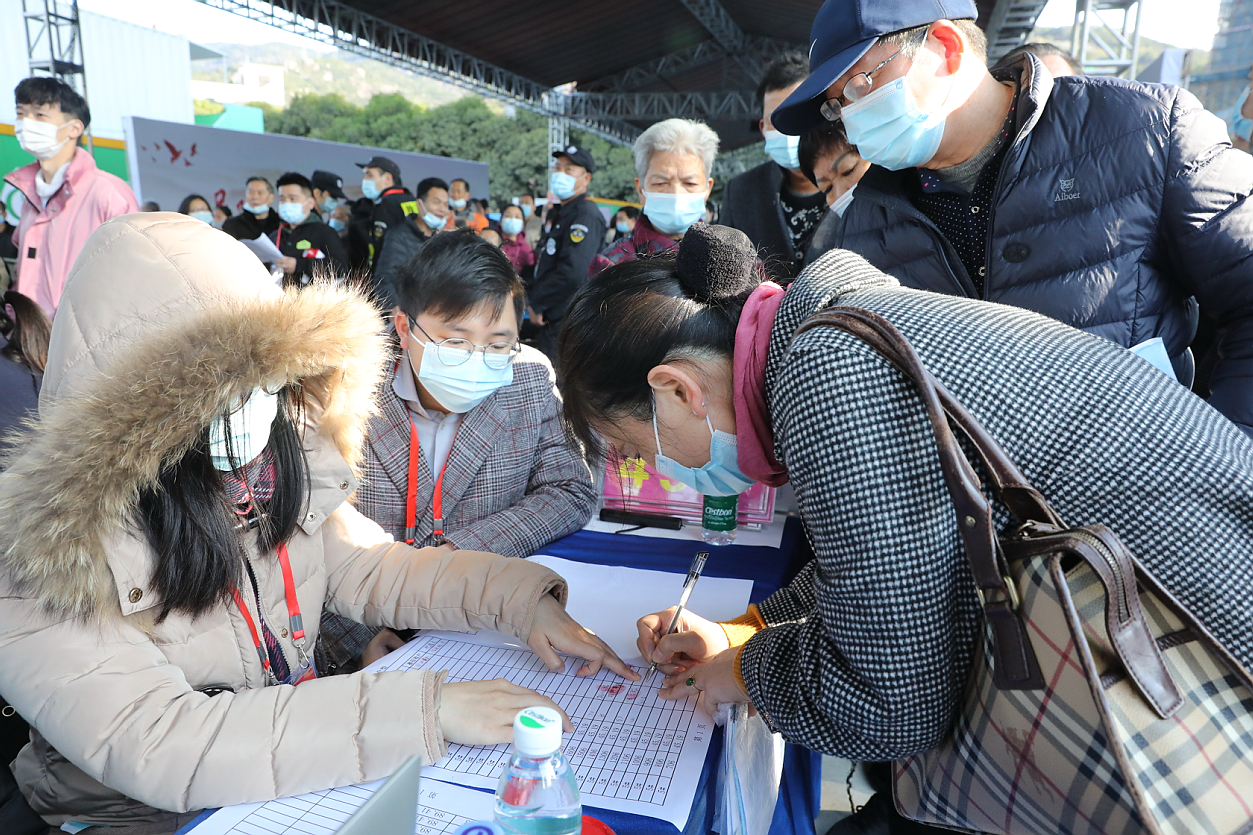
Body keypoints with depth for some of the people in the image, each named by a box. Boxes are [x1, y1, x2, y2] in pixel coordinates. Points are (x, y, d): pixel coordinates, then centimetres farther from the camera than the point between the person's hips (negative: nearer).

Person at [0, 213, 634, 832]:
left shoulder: (274, 469, -6)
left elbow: (376, 569, 1)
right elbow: (154, 745, -30)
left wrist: (524, 599, -14)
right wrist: (425, 709, -34)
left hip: (304, 779, 4)